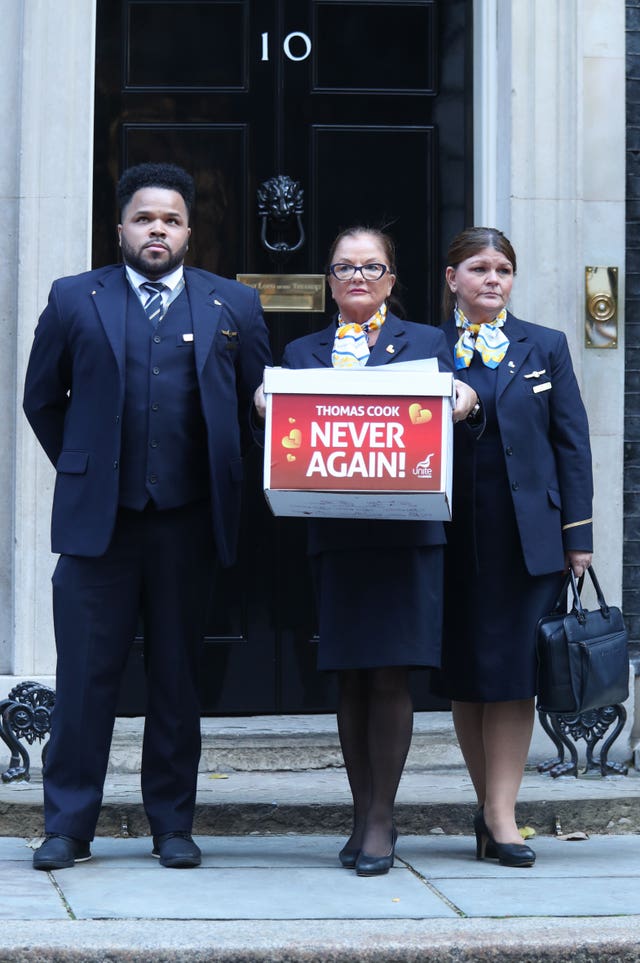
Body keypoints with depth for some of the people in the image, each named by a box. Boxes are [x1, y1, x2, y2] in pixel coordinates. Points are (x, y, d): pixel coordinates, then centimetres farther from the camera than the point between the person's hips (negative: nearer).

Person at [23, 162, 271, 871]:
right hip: (97, 519, -1)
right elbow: (42, 399, 14)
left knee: (178, 679, 7)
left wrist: (228, 482, 6)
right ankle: (67, 826, 7)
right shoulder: (74, 300, 7)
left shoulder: (233, 305, 8)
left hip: (189, 522, 1)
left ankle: (172, 825, 15)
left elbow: (260, 405, 12)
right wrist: (82, 468, 11)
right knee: (85, 678, -1)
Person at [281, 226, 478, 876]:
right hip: (334, 533, 2)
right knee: (350, 679, 4)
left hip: (405, 532, -2)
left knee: (389, 677, -5)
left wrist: (463, 406, -16)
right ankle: (364, 816, 13)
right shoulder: (301, 353, 16)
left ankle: (382, 820, 1)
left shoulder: (427, 343, 12)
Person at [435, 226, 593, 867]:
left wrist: (577, 534, 0)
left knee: (512, 670, -4)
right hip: (452, 536, 1)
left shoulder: (544, 348, 8)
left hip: (526, 534, -1)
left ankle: (499, 813, -2)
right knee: (464, 675, 4)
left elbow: (572, 444, 6)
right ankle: (492, 809, 14)